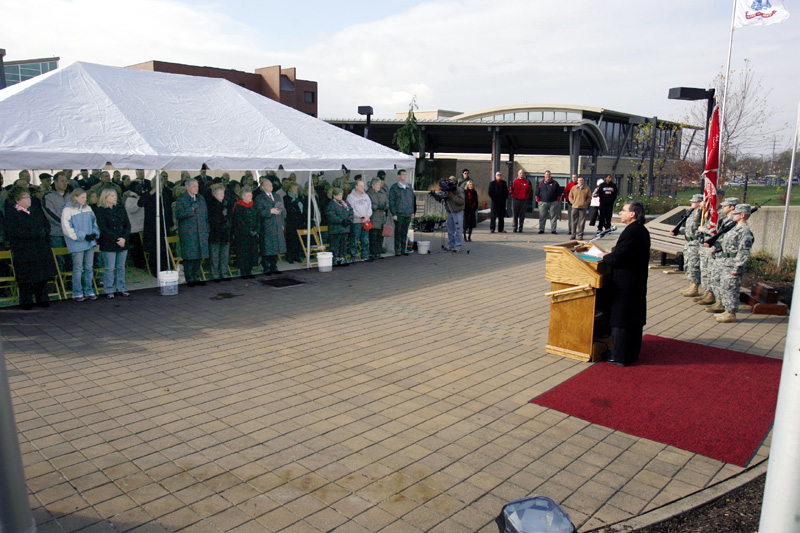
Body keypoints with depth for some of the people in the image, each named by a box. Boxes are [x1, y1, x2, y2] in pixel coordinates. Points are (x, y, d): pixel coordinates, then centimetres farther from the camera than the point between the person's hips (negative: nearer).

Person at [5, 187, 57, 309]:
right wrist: (36, 233, -18)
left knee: (42, 276, 6)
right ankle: (26, 302, 11)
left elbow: (46, 224, 17)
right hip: (23, 251, -4)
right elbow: (14, 232, -14)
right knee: (26, 278, -1)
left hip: (41, 249, 5)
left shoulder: (36, 210, 15)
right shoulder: (11, 214, -3)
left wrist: (44, 233, -5)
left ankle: (42, 299, 17)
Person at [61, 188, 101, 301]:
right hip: (77, 244, -6)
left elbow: (94, 222, 18)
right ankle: (77, 293, 7)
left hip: (90, 242, 6)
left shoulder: (88, 208, 13)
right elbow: (67, 228, -11)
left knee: (89, 267, 9)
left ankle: (89, 291, 17)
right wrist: (83, 236, -14)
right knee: (78, 268, -1)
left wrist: (95, 233, -1)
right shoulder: (67, 210, -6)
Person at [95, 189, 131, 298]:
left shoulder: (121, 208, 10)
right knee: (109, 268, 0)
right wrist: (116, 239, -16)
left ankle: (120, 288, 20)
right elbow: (103, 228, -10)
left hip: (123, 243, 4)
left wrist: (124, 238, -8)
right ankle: (109, 290, 9)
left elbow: (127, 225, 7)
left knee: (121, 267, 10)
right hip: (108, 245, -4)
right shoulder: (100, 211, -4)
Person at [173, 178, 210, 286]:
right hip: (187, 233, -5)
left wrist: (207, 230, 12)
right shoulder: (181, 200, -3)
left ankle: (197, 277, 16)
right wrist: (191, 209, -17)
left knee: (199, 256, 6)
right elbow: (178, 215, -13)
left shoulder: (201, 199, 15)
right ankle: (190, 279, 6)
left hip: (201, 232, 5)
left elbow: (206, 215, 18)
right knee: (189, 257, -3)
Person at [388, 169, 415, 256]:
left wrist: (413, 212, 12)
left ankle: (403, 249, 15)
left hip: (408, 214, 4)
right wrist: (394, 214, -11)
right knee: (398, 232, -2)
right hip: (398, 214, -4)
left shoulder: (409, 187, 14)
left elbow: (412, 199, 19)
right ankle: (397, 250, 4)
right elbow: (391, 201, -5)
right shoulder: (394, 188, -1)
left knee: (405, 232, 8)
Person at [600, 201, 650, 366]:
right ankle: (632, 353, 29)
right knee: (635, 318, 17)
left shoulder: (630, 232, -22)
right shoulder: (643, 231, 9)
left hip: (625, 284, -10)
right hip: (638, 282, 10)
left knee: (620, 319, 0)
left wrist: (605, 256, -3)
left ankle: (620, 357, 9)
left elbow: (617, 258, -23)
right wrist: (612, 254, 11)